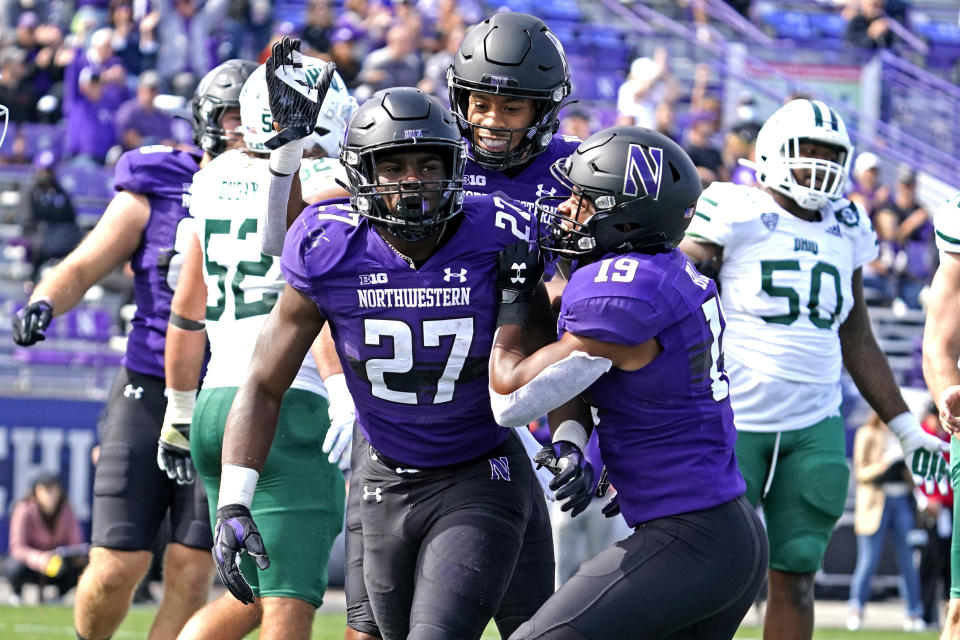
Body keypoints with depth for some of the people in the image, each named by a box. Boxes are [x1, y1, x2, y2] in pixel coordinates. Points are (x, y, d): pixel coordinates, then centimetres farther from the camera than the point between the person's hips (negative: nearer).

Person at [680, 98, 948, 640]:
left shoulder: (845, 231, 11)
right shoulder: (734, 216, -6)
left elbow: (858, 344, 19)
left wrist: (907, 428, 17)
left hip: (815, 427, 5)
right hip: (734, 418, -5)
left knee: (796, 575, 4)